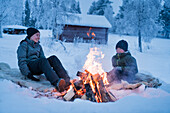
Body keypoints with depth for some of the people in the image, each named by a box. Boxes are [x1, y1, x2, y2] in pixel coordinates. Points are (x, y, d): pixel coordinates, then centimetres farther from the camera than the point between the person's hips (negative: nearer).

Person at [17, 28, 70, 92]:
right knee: (42, 60, -36)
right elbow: (21, 61, -8)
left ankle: (66, 81, -43)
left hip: (38, 69, 6)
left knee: (53, 58, -22)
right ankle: (56, 83, -61)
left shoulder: (38, 46, 23)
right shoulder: (24, 45, 2)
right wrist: (28, 74, -22)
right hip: (29, 67, -5)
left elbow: (42, 57, 16)